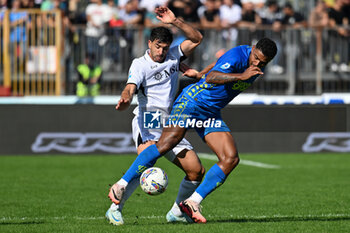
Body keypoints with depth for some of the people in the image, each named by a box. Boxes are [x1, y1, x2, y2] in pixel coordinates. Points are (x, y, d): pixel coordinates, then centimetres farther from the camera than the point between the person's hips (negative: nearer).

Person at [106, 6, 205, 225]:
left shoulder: (173, 57, 13)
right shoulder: (140, 64, -3)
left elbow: (196, 39, 9)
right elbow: (131, 86, -20)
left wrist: (175, 22, -5)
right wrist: (125, 99, -44)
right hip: (147, 121, -6)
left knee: (197, 170, -3)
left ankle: (177, 212, 16)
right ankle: (116, 207, -31)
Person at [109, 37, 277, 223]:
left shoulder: (256, 68, 6)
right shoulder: (237, 55, -20)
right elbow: (210, 78, -35)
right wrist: (241, 76, -44)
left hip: (211, 115, 8)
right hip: (192, 101, -8)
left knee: (231, 159, -8)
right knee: (167, 142, -23)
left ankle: (192, 202, -7)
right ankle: (121, 186, -15)